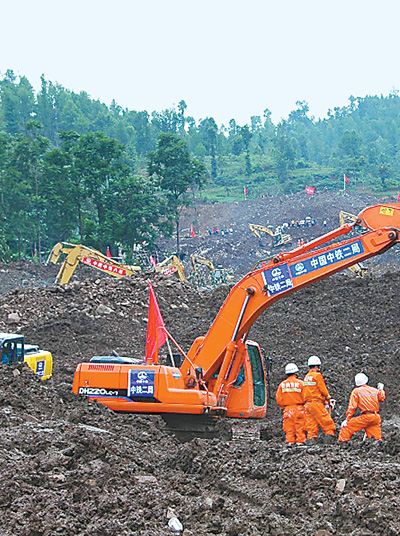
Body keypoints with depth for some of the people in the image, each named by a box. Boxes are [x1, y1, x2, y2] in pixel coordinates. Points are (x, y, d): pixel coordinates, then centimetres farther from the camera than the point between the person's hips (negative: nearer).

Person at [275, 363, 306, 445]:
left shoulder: (282, 384, 3)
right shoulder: (300, 383, -6)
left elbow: (278, 398, 4)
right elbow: (305, 397, -5)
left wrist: (282, 407, 16)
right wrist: (303, 403, 14)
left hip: (287, 408, 3)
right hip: (299, 408, -3)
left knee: (289, 426, 7)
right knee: (300, 425, 3)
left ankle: (290, 441, 5)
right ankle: (300, 441, 2)